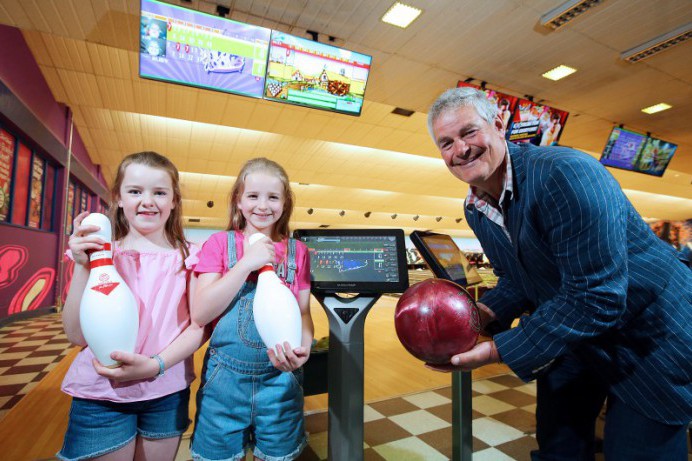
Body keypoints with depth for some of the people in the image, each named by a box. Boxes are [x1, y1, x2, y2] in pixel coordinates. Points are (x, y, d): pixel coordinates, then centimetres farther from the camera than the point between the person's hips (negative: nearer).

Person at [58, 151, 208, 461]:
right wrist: (83, 268, -17)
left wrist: (156, 364, -21)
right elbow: (77, 335, -7)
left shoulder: (189, 257, -4)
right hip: (100, 394, -1)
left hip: (168, 393, 1)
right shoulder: (100, 253, -4)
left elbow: (200, 327, -6)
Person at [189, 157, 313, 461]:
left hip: (281, 377, 2)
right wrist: (247, 264, -20)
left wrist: (304, 345, -20)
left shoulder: (297, 251, -1)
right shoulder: (219, 243, -4)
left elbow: (303, 311, 1)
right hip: (225, 378, -1)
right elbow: (199, 315, -13)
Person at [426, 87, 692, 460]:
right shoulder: (475, 209, -5)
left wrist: (499, 350, -31)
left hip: (647, 336, -6)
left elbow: (597, 298, -33)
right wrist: (480, 315, -15)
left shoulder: (564, 173, -31)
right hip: (569, 337, 7)